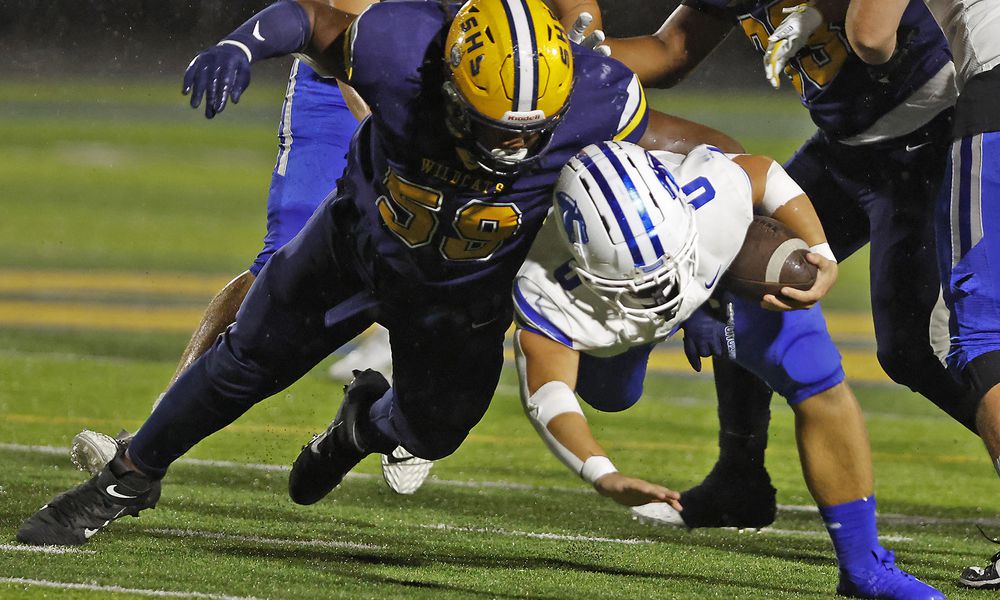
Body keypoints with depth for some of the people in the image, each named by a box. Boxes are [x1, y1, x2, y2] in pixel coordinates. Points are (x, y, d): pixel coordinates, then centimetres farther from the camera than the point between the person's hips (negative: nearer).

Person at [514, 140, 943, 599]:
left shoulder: (710, 195, -45)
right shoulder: (547, 290, -47)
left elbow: (765, 174, -22)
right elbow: (547, 394, -54)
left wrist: (822, 259, -34)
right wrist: (604, 477, -71)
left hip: (727, 268, -1)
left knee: (820, 387, -15)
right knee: (609, 396, 29)